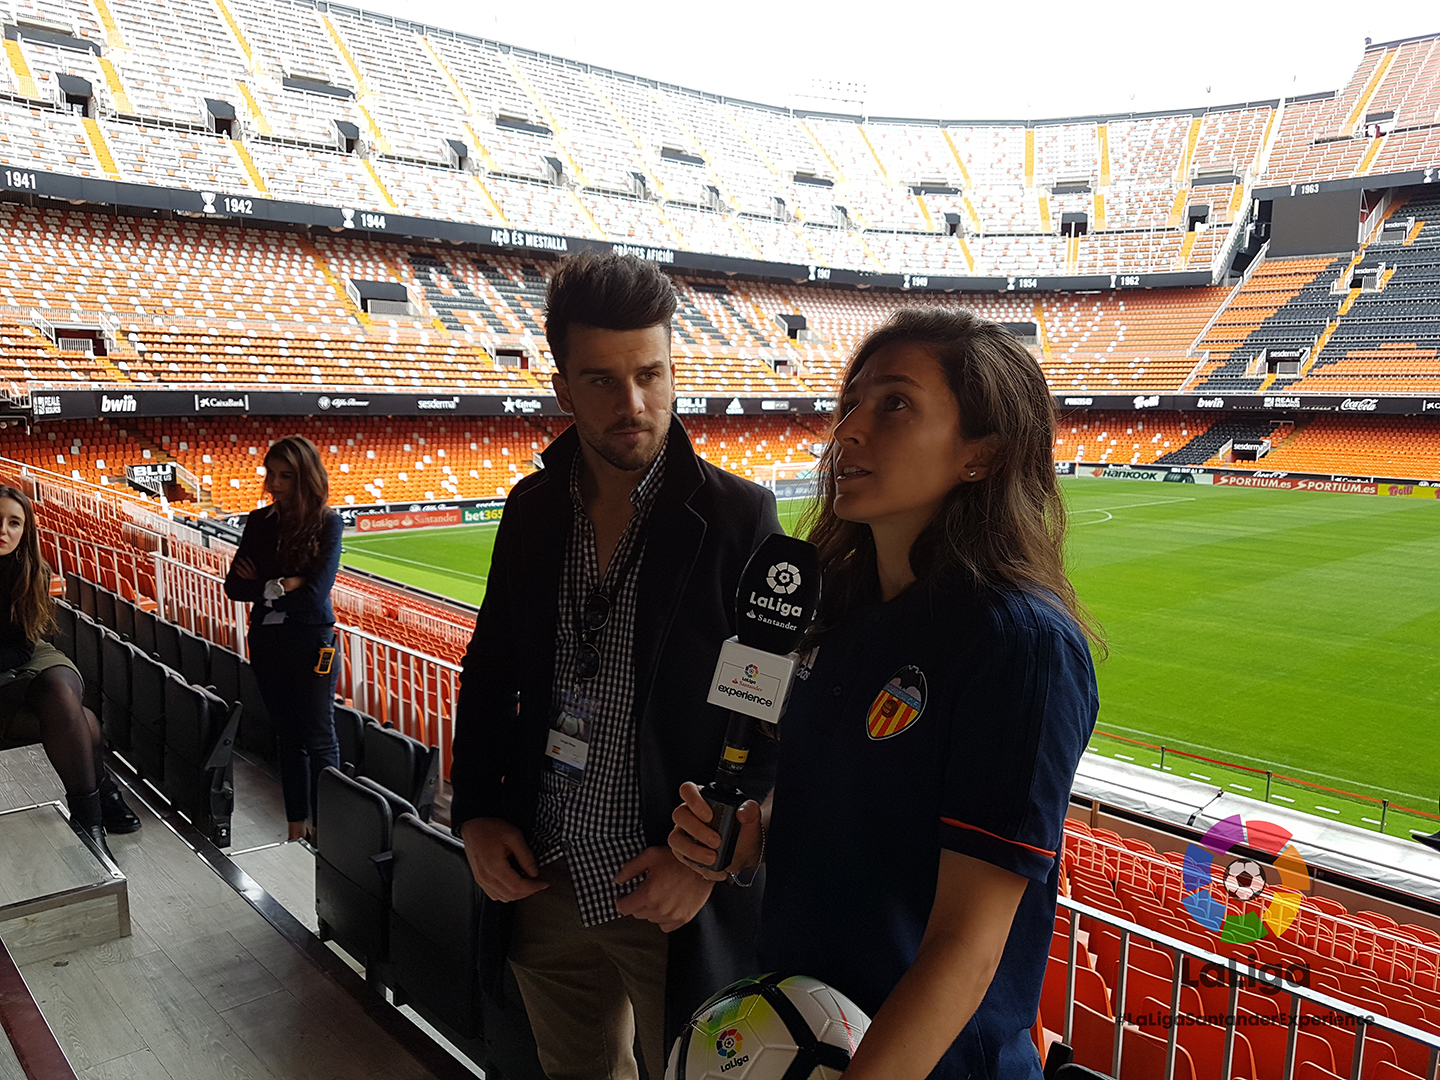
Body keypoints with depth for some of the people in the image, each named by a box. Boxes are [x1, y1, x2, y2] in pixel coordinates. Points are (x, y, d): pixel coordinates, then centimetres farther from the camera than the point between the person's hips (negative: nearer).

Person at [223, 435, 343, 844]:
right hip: (267, 641, 5)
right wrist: (284, 586, -15)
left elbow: (316, 592, -19)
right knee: (288, 735, 14)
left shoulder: (327, 523, -10)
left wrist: (263, 586, -9)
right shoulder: (259, 522, 4)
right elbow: (234, 585, -2)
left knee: (318, 739, 1)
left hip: (312, 641, -5)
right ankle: (297, 822, 25)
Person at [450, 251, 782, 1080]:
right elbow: (489, 670, 11)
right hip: (542, 881, 5)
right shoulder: (531, 509, 2)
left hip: (678, 896, -4)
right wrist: (476, 814, 2)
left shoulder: (738, 517, -13)